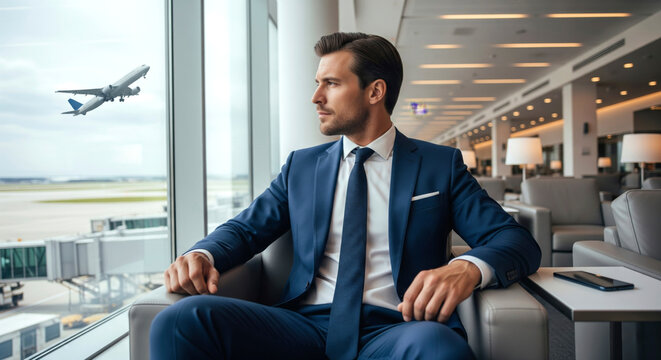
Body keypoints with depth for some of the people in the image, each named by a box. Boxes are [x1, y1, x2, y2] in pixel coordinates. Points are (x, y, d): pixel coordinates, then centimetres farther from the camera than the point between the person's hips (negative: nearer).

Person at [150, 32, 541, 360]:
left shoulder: (441, 165, 8)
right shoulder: (301, 166, 16)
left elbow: (518, 241, 2)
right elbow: (246, 228, 14)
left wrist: (468, 268, -22)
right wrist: (202, 255, -10)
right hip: (305, 326, 2)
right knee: (181, 321, -24)